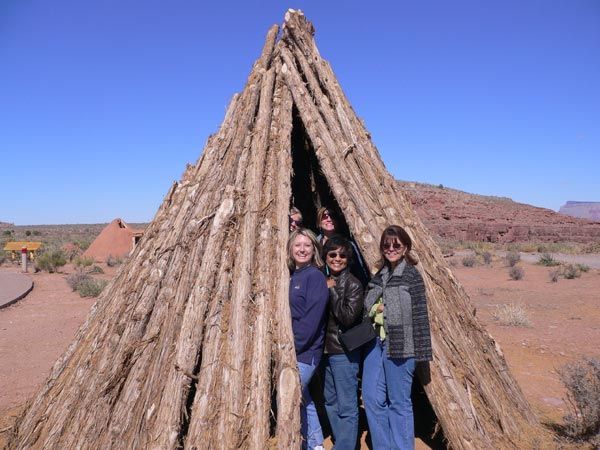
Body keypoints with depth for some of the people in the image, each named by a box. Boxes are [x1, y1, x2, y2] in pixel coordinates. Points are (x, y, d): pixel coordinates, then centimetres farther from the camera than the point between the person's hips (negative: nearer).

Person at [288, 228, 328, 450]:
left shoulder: (315, 276, -11)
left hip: (305, 352, -7)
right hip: (289, 351, 8)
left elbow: (311, 319, -17)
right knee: (304, 400, 17)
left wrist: (292, 347, -15)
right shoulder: (291, 276, 11)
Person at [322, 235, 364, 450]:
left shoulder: (353, 284, -12)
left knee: (347, 406, 1)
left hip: (345, 352, -8)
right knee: (330, 402, 19)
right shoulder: (325, 282, 9)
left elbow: (348, 317, -22)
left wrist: (332, 291, -17)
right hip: (327, 350, 8)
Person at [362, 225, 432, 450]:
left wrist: (420, 351, -10)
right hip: (375, 342, 7)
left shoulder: (412, 275, -7)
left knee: (399, 402, 4)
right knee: (372, 397, 9)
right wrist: (374, 309, -1)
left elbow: (419, 314, -9)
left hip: (400, 345, -6)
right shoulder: (380, 275, 12)